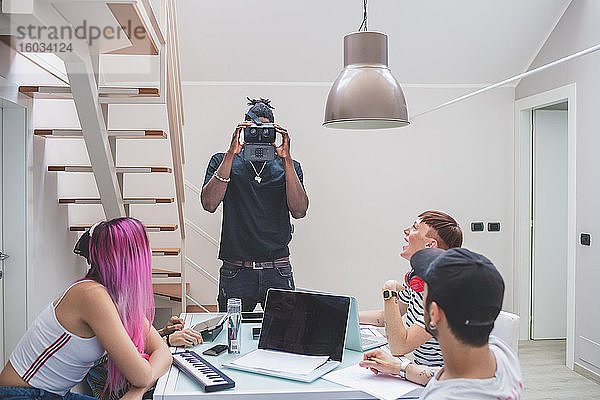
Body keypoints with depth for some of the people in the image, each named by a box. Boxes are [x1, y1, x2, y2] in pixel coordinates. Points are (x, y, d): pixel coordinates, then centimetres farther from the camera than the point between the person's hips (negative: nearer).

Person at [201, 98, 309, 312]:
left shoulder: (288, 166, 10)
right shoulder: (222, 162, 7)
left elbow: (299, 211, -6)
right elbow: (209, 204, -9)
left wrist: (286, 158, -13)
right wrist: (231, 154, -14)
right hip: (236, 271, -1)